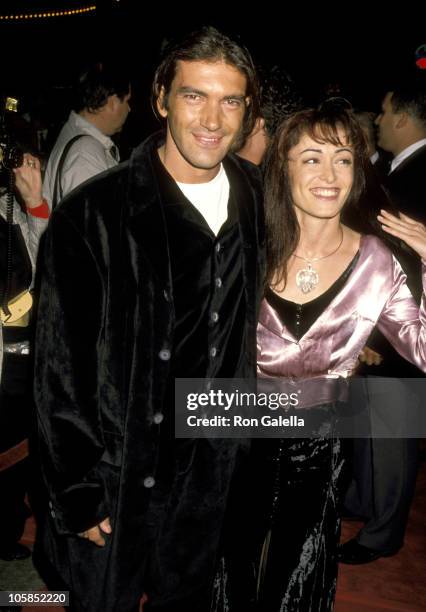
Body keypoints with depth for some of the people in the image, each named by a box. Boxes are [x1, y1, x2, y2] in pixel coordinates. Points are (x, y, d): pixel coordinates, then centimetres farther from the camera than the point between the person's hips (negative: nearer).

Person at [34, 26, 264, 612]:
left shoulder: (257, 197, -3)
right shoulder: (93, 214, -18)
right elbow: (60, 368, -15)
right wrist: (79, 494, -12)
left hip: (210, 475, 4)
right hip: (114, 481, -4)